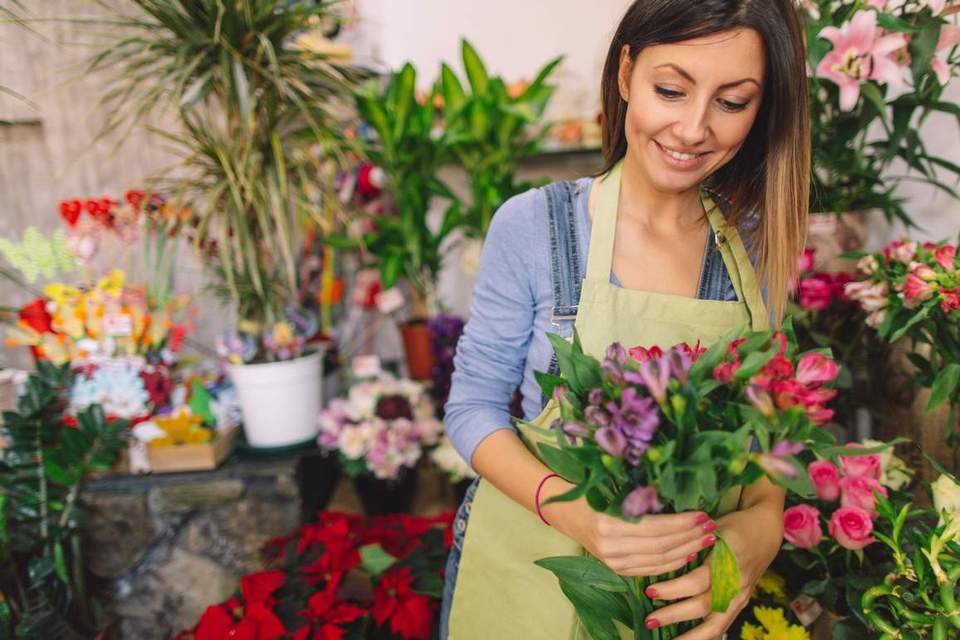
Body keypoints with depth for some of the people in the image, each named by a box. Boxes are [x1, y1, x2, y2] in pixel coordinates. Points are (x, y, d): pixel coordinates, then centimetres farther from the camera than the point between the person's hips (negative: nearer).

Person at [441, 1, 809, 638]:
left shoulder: (759, 244, -7)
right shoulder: (533, 224, -15)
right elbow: (474, 405, -10)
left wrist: (763, 521, -20)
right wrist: (569, 508, -28)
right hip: (526, 577, -2)